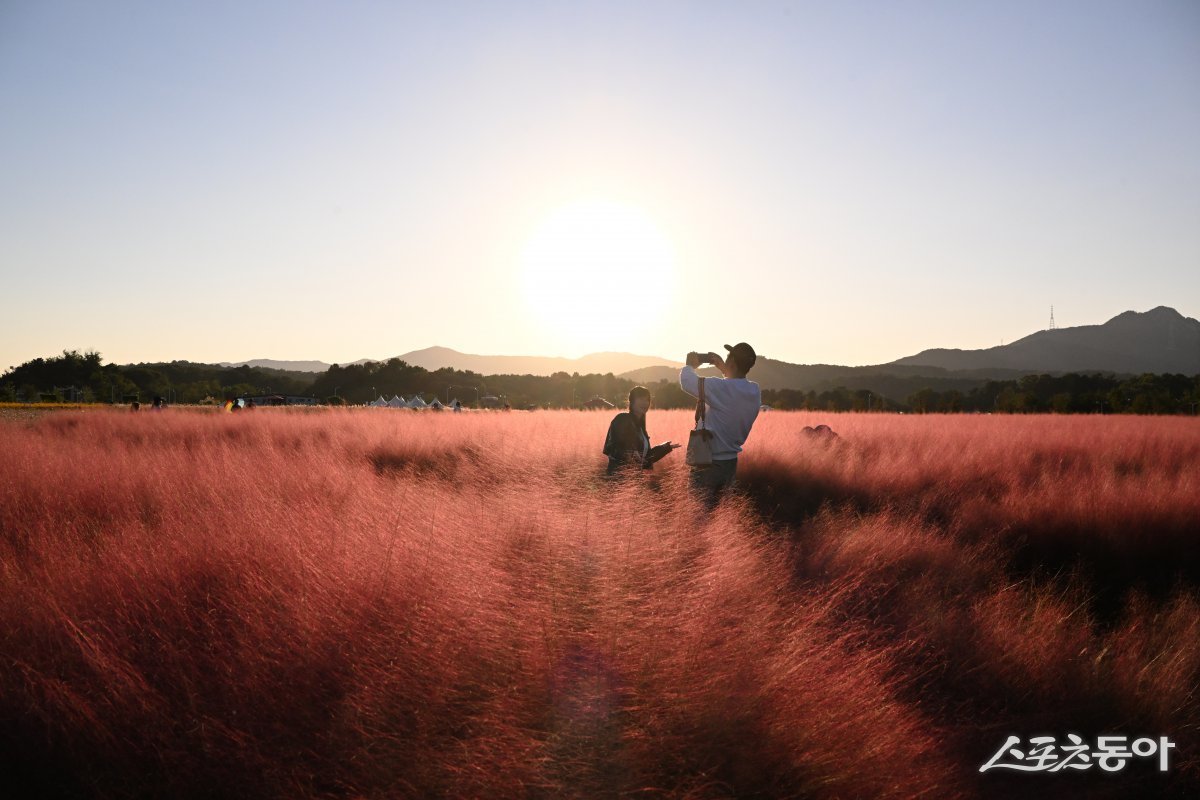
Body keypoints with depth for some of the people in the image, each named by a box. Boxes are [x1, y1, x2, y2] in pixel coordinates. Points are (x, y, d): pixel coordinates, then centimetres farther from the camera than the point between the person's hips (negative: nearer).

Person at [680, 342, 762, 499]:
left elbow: (686, 382, -14)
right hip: (731, 463, 7)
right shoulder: (755, 391, -2)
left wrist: (690, 365, 6)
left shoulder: (720, 388, -23)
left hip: (709, 464, -7)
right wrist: (723, 369, 21)